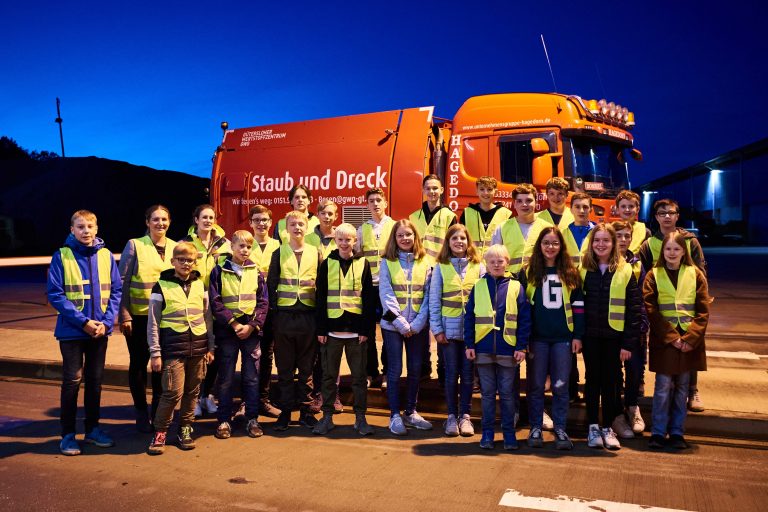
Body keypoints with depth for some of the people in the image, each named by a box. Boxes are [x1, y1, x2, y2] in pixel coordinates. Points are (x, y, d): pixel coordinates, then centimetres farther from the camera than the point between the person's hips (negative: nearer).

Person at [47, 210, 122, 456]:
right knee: (72, 380, 2)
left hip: (100, 330, 3)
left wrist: (106, 321, -10)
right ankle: (68, 434, 14)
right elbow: (55, 294, -10)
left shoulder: (105, 255, 1)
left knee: (95, 380, 12)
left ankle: (93, 429, 25)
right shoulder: (62, 256, -7)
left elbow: (116, 290, 2)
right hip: (71, 331, -3)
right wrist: (83, 321, -16)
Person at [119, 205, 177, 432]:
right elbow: (122, 282, -4)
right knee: (139, 363, 8)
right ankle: (142, 413, 22)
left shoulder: (175, 247, 6)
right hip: (138, 316, -3)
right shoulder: (135, 245, -3)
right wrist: (124, 315, -10)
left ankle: (158, 411, 23)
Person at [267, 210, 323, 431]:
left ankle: (305, 410, 17)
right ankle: (285, 411, 15)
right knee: (285, 367, 6)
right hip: (284, 314, 0)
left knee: (306, 367, 7)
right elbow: (271, 284, 5)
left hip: (308, 315, 0)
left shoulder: (315, 253, 6)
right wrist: (274, 310, -3)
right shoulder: (279, 253, 5)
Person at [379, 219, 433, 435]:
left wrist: (417, 324, -10)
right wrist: (401, 323, -15)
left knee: (415, 369, 9)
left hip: (417, 326, 2)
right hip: (393, 325, -2)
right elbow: (386, 295, -8)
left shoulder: (424, 263, 5)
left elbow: (428, 295, 0)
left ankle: (411, 412, 23)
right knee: (395, 370, 1)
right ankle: (395, 416, 10)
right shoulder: (387, 263, 0)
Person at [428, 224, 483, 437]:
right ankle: (452, 416, 17)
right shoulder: (441, 268, 2)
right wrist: (437, 329, -4)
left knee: (468, 374, 7)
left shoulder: (479, 267, 3)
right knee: (451, 374, 7)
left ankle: (465, 416, 19)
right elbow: (434, 301, 1)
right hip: (449, 329, 0)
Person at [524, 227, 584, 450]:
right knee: (536, 385, 6)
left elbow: (578, 305, 8)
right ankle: (535, 429, 16)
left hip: (563, 338, 1)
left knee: (561, 386, 4)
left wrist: (578, 335, 2)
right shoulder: (528, 272, 4)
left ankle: (560, 430, 15)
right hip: (537, 337, -1)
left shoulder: (571, 273, 8)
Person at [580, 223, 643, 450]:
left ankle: (608, 428, 21)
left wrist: (629, 343, -9)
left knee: (611, 381, 8)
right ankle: (593, 427, 19)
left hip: (615, 336, -1)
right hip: (590, 335, 1)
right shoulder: (583, 270, 2)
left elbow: (634, 308, -4)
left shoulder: (625, 271, -3)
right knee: (593, 380, 9)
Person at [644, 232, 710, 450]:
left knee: (682, 387, 9)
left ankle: (677, 432, 19)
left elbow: (703, 311, 1)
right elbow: (651, 311, -5)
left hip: (690, 340, 2)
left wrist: (690, 338, -10)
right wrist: (672, 338, -12)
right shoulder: (654, 276, 0)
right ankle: (658, 432, 9)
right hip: (663, 340, -2)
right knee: (663, 387, -1)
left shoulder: (695, 274, 4)